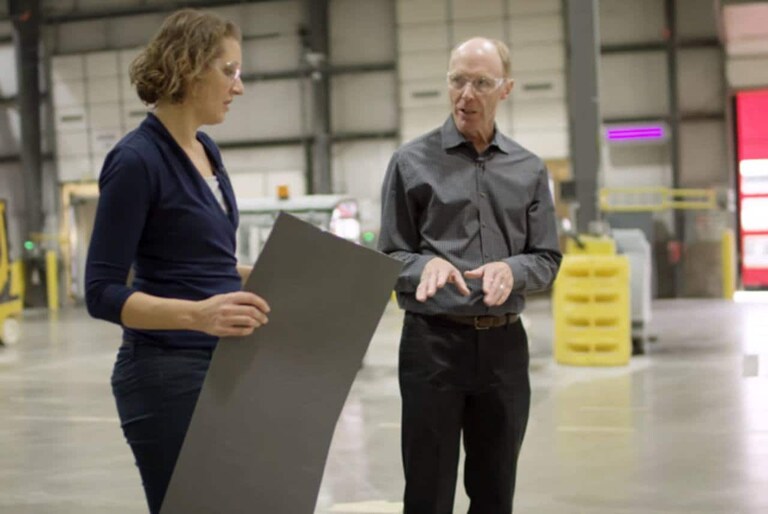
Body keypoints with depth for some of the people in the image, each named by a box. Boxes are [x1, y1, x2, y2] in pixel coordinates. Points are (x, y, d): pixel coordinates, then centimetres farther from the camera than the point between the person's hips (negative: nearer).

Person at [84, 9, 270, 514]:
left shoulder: (207, 151, 10)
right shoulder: (137, 160, -16)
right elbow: (103, 292, -19)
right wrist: (196, 314, -34)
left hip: (225, 369, 9)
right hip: (168, 376, -9)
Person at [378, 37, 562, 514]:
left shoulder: (529, 169, 8)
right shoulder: (412, 162, 0)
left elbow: (547, 259, 7)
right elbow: (391, 258, 0)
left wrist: (511, 269, -14)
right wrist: (428, 264, -21)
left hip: (504, 344, 3)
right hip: (433, 342, -3)